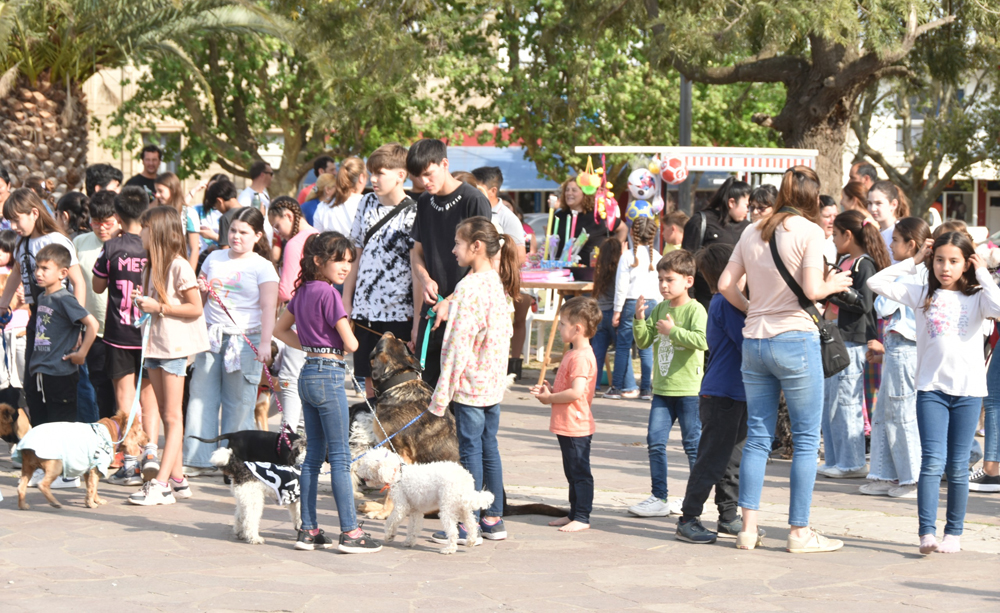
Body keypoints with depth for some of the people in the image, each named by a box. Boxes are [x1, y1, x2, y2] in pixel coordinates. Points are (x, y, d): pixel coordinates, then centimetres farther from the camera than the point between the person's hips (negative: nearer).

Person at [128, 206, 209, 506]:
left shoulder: (179, 266, -12)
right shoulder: (151, 266, 13)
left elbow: (195, 309, -15)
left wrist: (158, 307, -18)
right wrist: (143, 302, 1)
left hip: (175, 345, -9)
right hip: (155, 343, 9)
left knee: (173, 417, -6)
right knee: (166, 416, 9)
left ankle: (161, 484, -9)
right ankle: (177, 479, 13)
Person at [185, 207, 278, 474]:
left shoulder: (262, 267, -1)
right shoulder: (214, 258, 13)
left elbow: (269, 307, -9)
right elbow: (198, 301, 23)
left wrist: (265, 343, -21)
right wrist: (201, 290, -1)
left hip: (245, 339, -4)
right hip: (211, 336, 4)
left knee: (238, 404, 0)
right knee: (202, 396, 2)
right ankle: (198, 459, 6)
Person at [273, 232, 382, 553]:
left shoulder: (302, 292, 10)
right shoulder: (329, 293, -15)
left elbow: (280, 330, 23)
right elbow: (351, 344, -15)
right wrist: (335, 344, 7)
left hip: (308, 375, 8)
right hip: (329, 374, -8)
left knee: (313, 455, 12)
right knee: (340, 457, -4)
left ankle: (308, 530, 14)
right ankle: (350, 532, -1)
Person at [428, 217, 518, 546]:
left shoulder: (468, 287, -18)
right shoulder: (498, 283, 9)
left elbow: (459, 344, -19)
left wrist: (441, 394, -16)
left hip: (470, 382, -8)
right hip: (494, 382, 8)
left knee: (471, 449, -3)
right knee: (489, 447, 13)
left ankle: (469, 526, 2)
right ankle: (494, 519, 19)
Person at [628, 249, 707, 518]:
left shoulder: (695, 309, -9)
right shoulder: (659, 309, 10)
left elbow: (702, 341, -22)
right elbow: (644, 341, 9)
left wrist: (673, 330, -22)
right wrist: (639, 319, -6)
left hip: (688, 388, -6)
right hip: (662, 388, 6)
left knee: (693, 445, 3)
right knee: (655, 442, 3)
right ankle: (659, 498, 10)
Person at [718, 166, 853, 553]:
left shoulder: (753, 232, 10)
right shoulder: (809, 231, -7)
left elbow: (725, 284, 6)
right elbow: (812, 290, -15)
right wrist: (835, 285, 5)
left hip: (754, 342, 6)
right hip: (795, 341, -6)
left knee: (757, 437, 10)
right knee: (806, 440, 3)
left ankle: (748, 527, 8)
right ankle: (799, 531, 3)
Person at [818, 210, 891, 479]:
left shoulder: (865, 264, -11)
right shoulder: (845, 261, 17)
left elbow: (865, 303, -20)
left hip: (853, 342, -10)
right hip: (835, 339, 10)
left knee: (846, 402, -7)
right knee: (828, 401, 11)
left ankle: (852, 463, -1)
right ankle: (834, 460, 18)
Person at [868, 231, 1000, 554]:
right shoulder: (923, 295, 7)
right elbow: (876, 283, 2)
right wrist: (913, 262, 5)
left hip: (968, 390, -1)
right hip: (931, 388, 1)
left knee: (958, 466, 6)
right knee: (932, 461, -8)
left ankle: (954, 533, 15)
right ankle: (927, 533, -11)